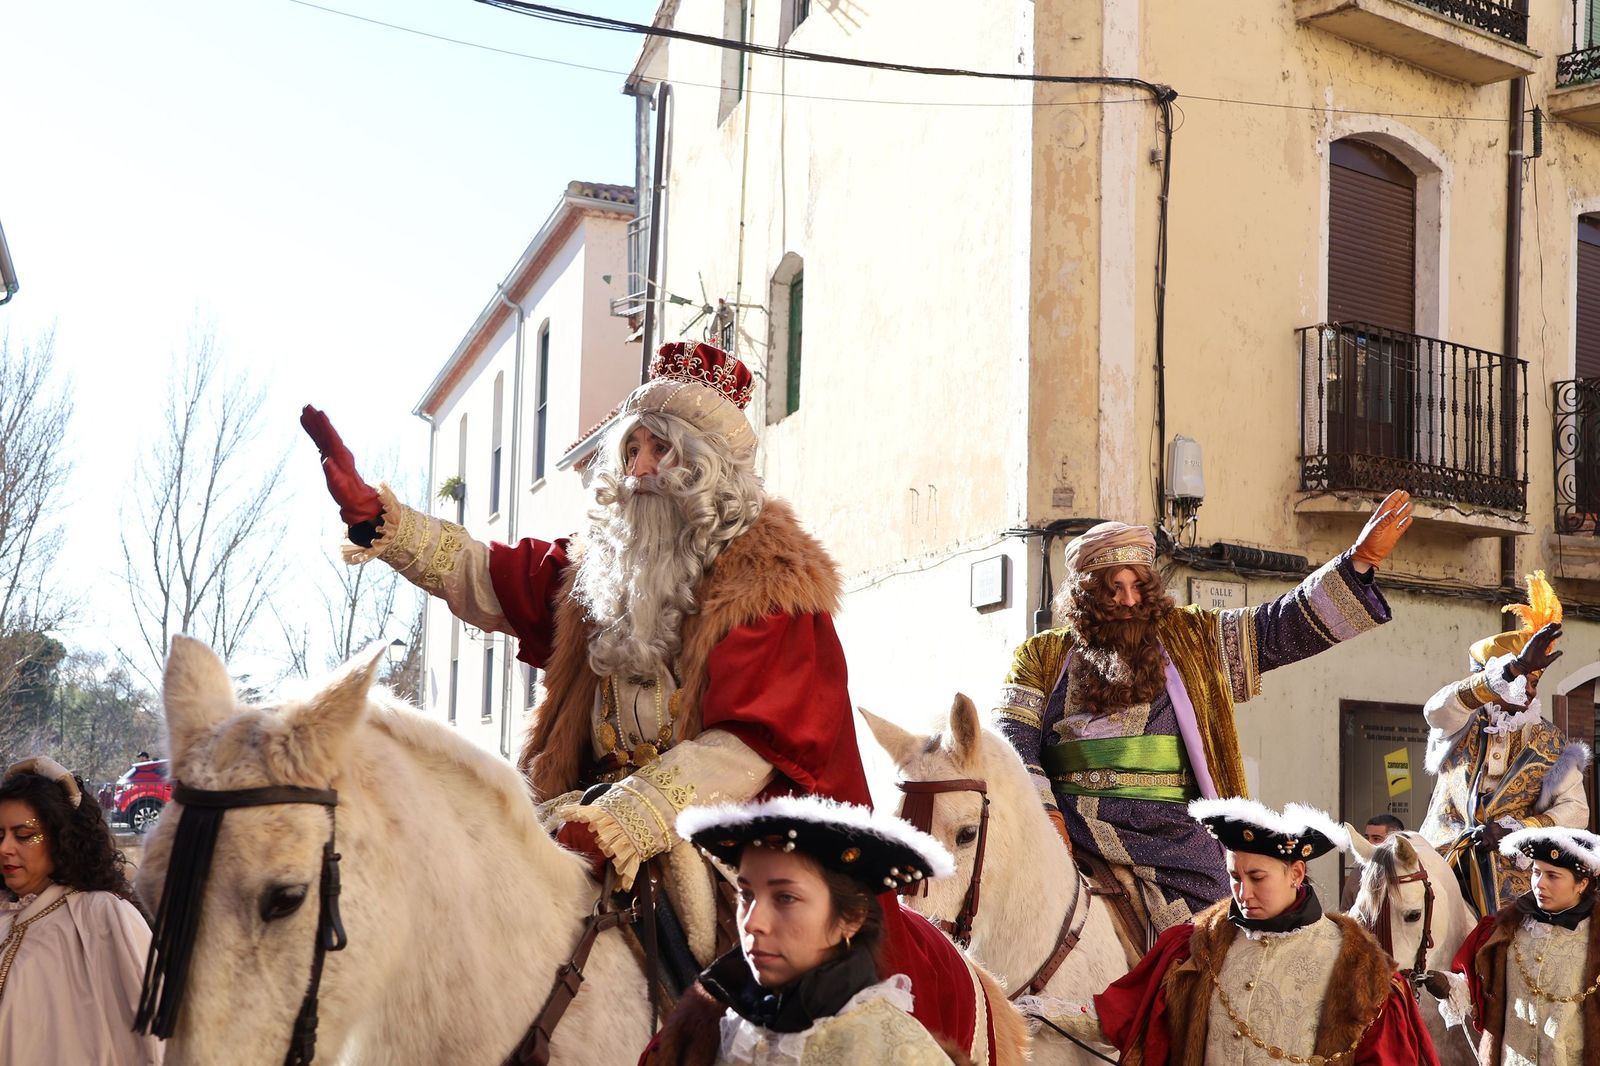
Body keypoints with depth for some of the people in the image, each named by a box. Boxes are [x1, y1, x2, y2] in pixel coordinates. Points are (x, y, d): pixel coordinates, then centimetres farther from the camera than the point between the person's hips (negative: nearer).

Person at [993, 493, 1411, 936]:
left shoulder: (1194, 641, 16)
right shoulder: (1042, 657, 13)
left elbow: (1283, 627, 11)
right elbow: (1011, 738, 5)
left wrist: (1360, 561, 1)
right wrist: (1042, 811, -12)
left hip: (1171, 829, 1)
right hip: (1068, 822, -1)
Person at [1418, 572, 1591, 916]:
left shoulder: (1551, 743, 9)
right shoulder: (1465, 726, 5)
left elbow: (1574, 809, 2)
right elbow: (1436, 710, -20)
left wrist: (1513, 830, -13)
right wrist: (1514, 667, -27)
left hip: (1509, 873, 1)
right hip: (1443, 861, 0)